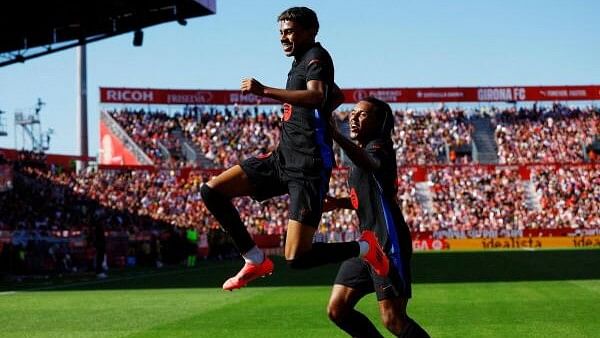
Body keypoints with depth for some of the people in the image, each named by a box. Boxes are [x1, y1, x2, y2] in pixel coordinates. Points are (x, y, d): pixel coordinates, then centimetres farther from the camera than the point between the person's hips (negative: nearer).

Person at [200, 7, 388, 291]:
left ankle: (364, 248, 10)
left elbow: (316, 97, -30)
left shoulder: (317, 57, -8)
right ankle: (255, 261, 9)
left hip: (308, 168, -9)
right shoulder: (301, 63, 20)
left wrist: (264, 91, -31)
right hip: (282, 158, 9)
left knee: (297, 259, -15)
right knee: (212, 191, -1)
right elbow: (337, 96, 38)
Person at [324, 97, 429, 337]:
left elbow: (371, 164, -36)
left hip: (388, 243, -9)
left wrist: (335, 135, -52)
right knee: (337, 310, 5)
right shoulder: (360, 153, 19)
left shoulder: (379, 147, -9)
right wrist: (339, 203, 13)